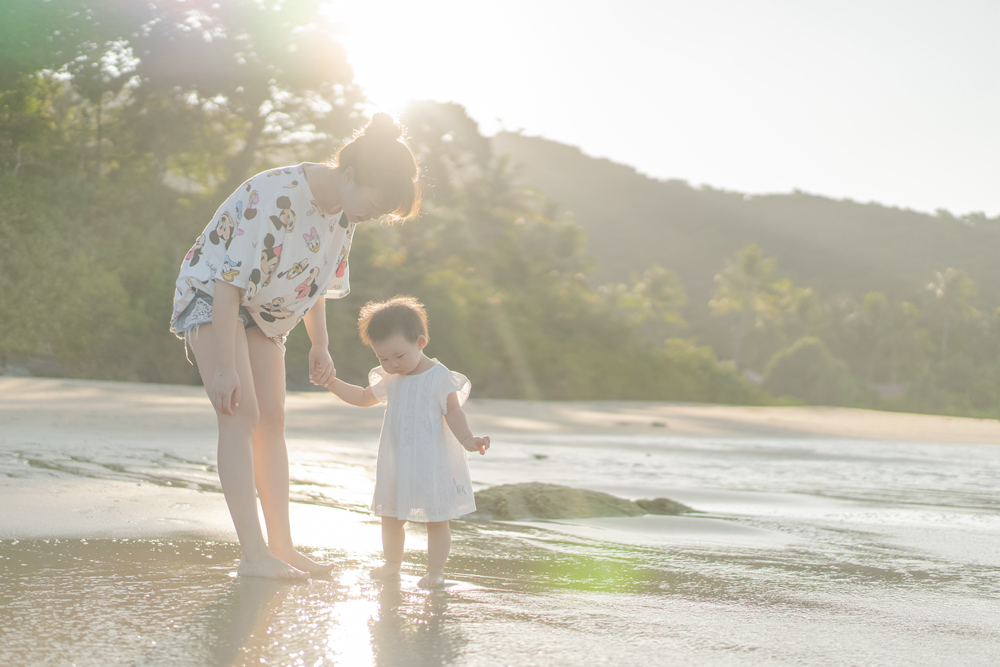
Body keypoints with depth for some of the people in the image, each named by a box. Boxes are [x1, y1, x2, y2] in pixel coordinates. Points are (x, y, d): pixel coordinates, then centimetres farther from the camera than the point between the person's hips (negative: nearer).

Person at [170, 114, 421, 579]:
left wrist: (320, 345, 10)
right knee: (241, 414, -17)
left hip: (263, 310, 8)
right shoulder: (276, 198, -34)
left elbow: (315, 277, 10)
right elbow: (230, 282, -32)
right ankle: (252, 554, -21)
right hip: (211, 294, -8)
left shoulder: (345, 208, -8)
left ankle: (281, 546, 6)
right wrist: (223, 367, -31)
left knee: (271, 420, 4)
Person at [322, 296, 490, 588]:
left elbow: (453, 413, -12)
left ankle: (435, 569, 11)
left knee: (436, 518, 2)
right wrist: (333, 383, 10)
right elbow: (363, 397, 21)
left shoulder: (440, 378, -11)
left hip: (432, 463, -6)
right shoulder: (390, 380, 7)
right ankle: (392, 562, 32)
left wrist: (467, 439, -29)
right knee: (391, 516, 14)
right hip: (397, 464, 6)